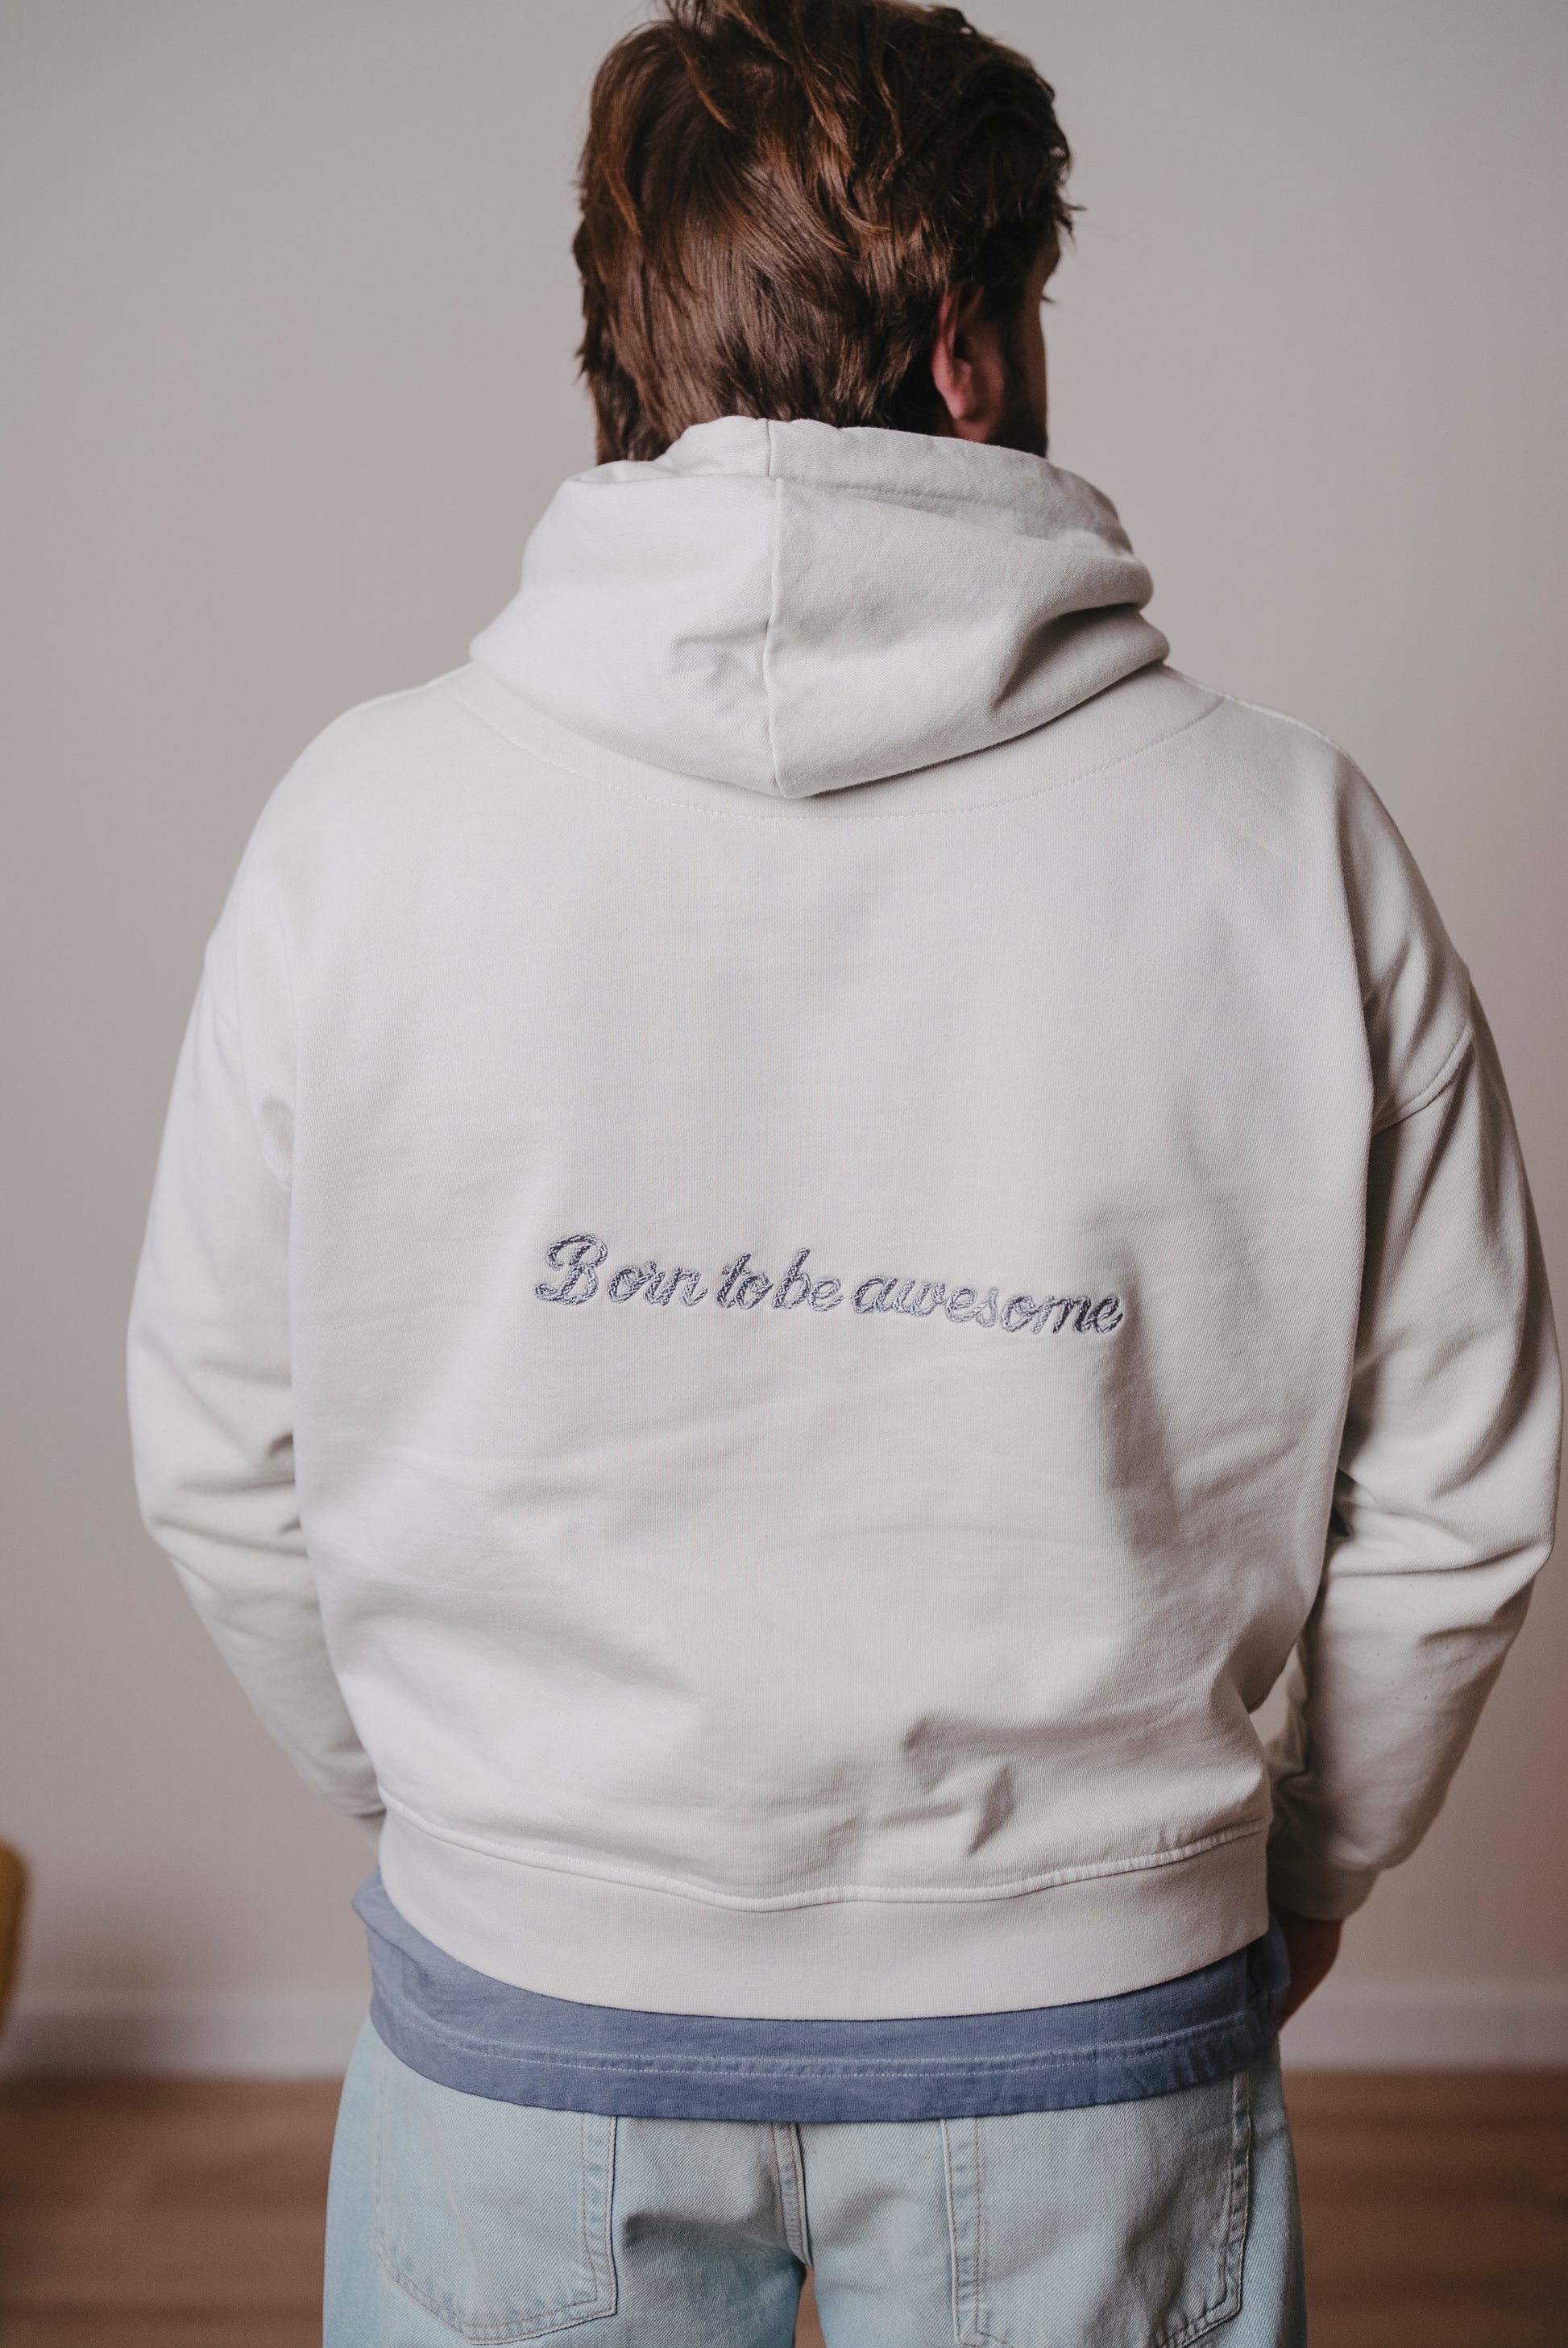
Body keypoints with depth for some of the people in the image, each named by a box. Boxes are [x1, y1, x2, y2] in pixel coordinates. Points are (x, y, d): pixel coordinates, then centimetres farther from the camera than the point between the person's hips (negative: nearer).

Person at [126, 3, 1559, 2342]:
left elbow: (221, 1459, -2)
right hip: (1087, 2009, 0)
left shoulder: (365, 816, -11)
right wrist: (1316, 1851, 13)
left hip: (523, 1998, 1)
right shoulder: (1285, 836, -13)